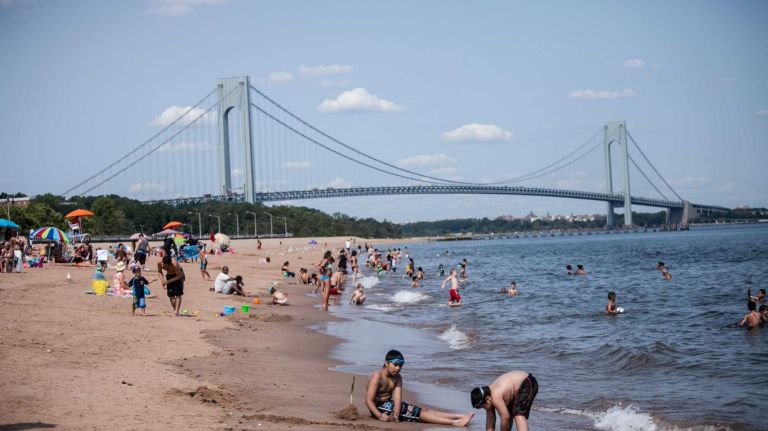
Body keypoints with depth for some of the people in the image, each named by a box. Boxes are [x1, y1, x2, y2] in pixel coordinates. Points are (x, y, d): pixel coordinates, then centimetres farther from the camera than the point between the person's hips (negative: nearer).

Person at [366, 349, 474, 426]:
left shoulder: (397, 377, 0)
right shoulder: (377, 376, -19)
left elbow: (397, 398, -14)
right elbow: (368, 400, -25)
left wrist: (396, 415, -30)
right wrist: (380, 416, -35)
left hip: (389, 404, 7)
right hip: (378, 407, -7)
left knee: (423, 410, -7)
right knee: (417, 412, -20)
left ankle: (459, 417, -15)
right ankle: (454, 423, -30)